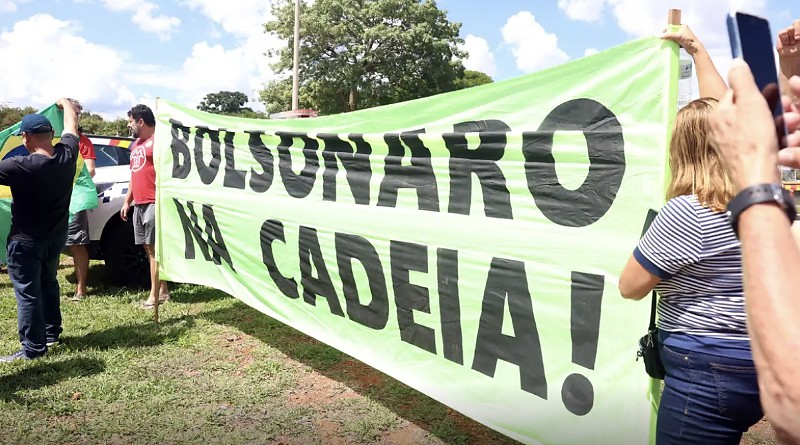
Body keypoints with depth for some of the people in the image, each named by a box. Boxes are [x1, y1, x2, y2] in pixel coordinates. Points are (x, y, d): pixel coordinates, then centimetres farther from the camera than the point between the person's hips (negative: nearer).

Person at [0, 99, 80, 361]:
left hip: (26, 241, -6)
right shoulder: (66, 155, -9)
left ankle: (33, 348, 6)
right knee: (48, 283, 22)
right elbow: (71, 124, 10)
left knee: (27, 292, 1)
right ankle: (52, 332, 33)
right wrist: (65, 103, 27)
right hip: (56, 237, 7)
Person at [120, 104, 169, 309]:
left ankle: (154, 296, -3)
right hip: (139, 204, 9)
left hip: (153, 203, -9)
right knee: (149, 249, 11)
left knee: (154, 249, -7)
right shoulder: (136, 145, 21)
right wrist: (127, 201, 22)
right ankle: (163, 290, 18)